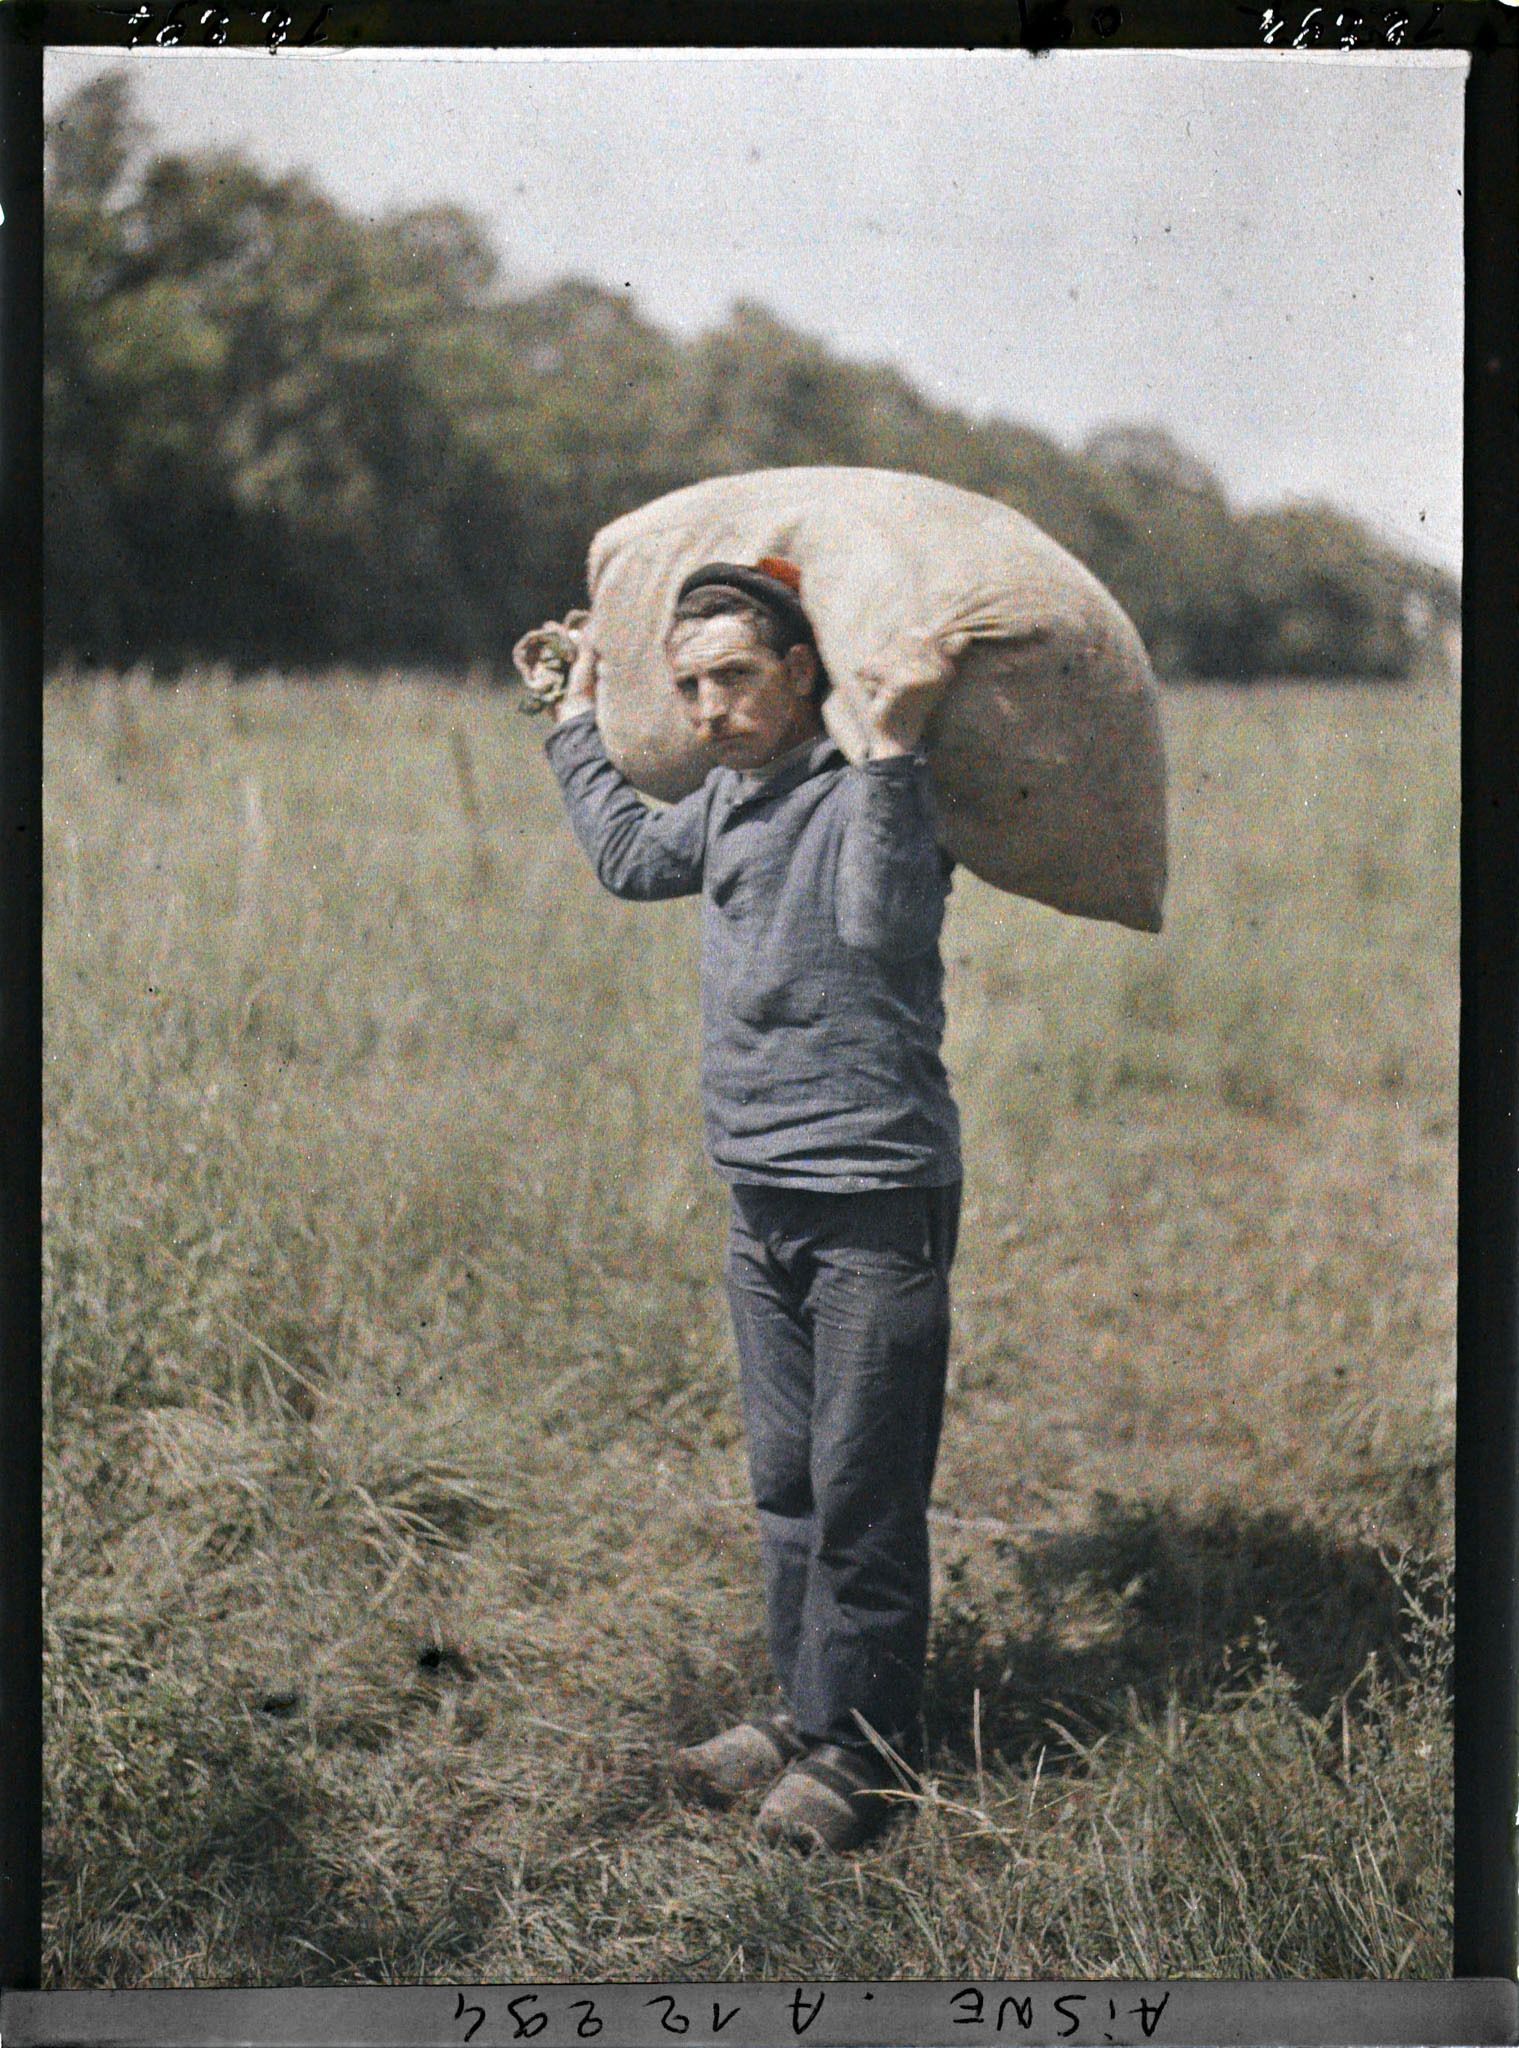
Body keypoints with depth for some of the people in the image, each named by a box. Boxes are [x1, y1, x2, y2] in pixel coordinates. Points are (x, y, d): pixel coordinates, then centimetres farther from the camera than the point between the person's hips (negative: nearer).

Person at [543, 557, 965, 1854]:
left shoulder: (863, 793, -13)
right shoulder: (728, 802, 13)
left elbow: (882, 920, -33)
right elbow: (631, 858, 34)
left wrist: (895, 742, -38)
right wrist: (578, 723, 40)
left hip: (877, 1200, -8)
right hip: (763, 1199, 9)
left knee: (862, 1491, -1)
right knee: (786, 1480, 16)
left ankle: (857, 1746, 11)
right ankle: (804, 1710, 28)